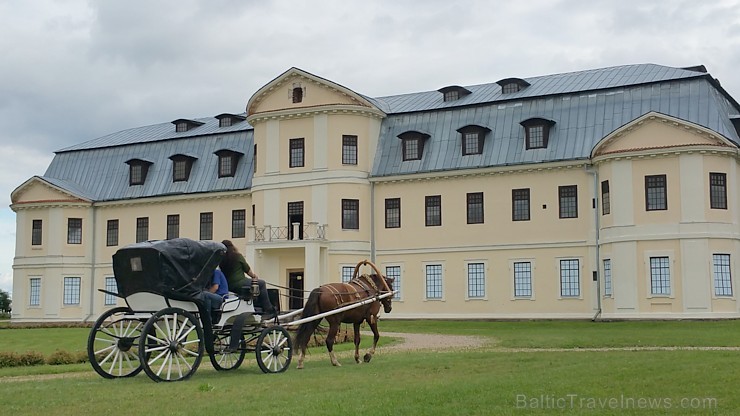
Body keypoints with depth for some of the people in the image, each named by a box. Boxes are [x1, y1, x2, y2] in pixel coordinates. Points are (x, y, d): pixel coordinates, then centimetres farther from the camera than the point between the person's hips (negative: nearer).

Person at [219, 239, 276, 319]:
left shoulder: (221, 259, 7)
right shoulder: (237, 256, -8)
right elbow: (247, 269, 0)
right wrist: (254, 276, 21)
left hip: (228, 287, 7)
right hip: (239, 284, -7)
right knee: (261, 283, 7)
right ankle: (268, 310, 4)